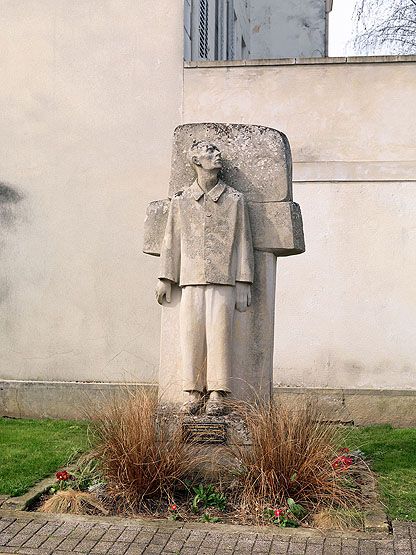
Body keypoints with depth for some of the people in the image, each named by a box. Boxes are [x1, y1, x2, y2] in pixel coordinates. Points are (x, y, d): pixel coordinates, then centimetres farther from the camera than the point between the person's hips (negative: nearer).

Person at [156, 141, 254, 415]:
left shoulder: (235, 200, 6)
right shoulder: (181, 201, 10)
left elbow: (243, 242, 5)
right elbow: (171, 241, 12)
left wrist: (244, 284, 0)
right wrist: (165, 279, 9)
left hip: (223, 279, -1)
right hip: (191, 279, 1)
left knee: (219, 334, -5)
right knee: (191, 334, 0)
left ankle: (217, 395, 1)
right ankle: (195, 393, 8)